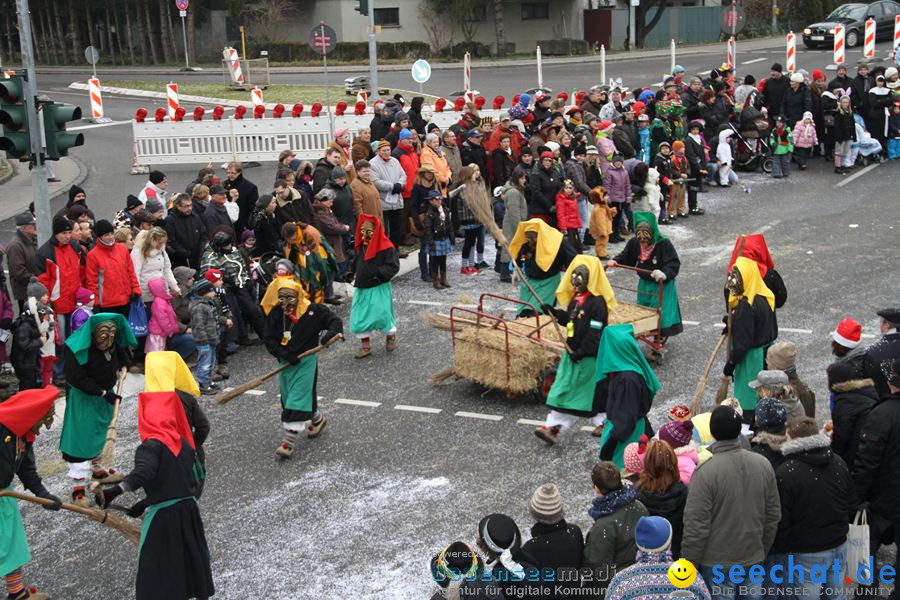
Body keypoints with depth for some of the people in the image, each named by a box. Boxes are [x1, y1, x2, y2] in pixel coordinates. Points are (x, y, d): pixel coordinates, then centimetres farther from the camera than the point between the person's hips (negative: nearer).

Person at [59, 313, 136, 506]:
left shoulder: (115, 341, -14)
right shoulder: (77, 348, -30)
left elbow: (122, 353, 12)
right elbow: (75, 378, -25)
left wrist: (123, 367, -5)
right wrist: (102, 392, -22)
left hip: (106, 393, 6)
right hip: (83, 397, -6)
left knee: (100, 433, 20)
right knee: (81, 439, -8)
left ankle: (96, 469, 39)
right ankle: (78, 486, -5)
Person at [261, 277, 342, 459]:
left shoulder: (313, 311, -11)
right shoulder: (275, 314, -4)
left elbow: (335, 321, -3)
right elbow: (269, 340, -5)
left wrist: (330, 334, -25)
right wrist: (285, 355, -17)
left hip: (306, 360, -5)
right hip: (285, 362, 5)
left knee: (297, 400, -10)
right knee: (288, 398, 17)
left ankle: (289, 442, -7)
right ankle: (317, 419, 44)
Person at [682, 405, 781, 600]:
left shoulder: (705, 472, -19)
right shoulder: (763, 464, -1)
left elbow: (696, 527, -16)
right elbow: (774, 516, 8)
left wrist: (689, 568, -5)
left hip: (717, 565, -5)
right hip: (754, 560, 5)